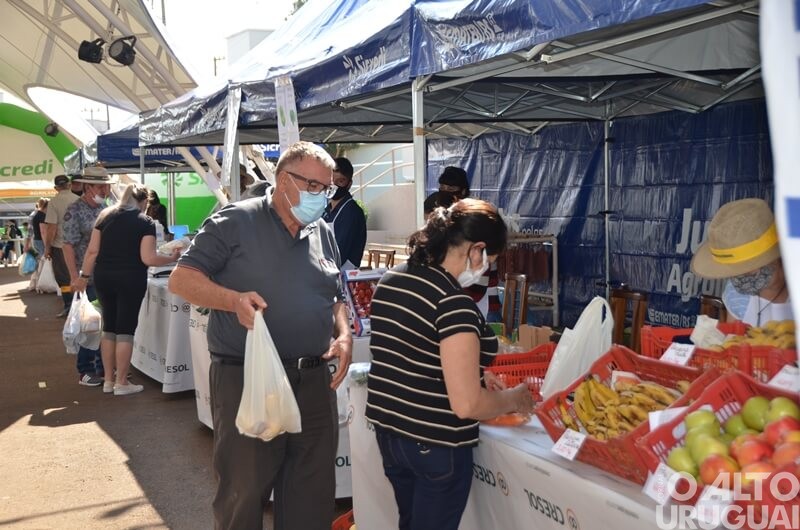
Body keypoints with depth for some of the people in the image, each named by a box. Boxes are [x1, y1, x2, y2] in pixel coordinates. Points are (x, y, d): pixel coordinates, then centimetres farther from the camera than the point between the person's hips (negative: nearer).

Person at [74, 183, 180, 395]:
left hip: (104, 277, 5)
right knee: (125, 328, 1)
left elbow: (92, 251, 3)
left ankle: (108, 380, 19)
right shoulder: (145, 222, -5)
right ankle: (121, 383, 6)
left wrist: (84, 276, 9)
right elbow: (148, 258, -13)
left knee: (109, 326, 13)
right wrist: (172, 258, -1)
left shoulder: (105, 216, 8)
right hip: (130, 279, -5)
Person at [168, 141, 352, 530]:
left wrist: (344, 335, 0)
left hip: (314, 382, 6)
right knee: (243, 493, 8)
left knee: (313, 495, 15)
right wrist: (235, 300, -25)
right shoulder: (236, 221, -6)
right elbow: (182, 279, -9)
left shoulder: (324, 235, 12)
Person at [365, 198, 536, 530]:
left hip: (389, 432, 8)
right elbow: (466, 404, -25)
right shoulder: (454, 302, -24)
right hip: (436, 447, -7)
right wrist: (514, 399, -7)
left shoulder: (390, 281, 1)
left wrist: (472, 374, 16)